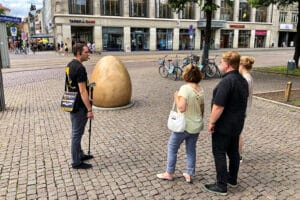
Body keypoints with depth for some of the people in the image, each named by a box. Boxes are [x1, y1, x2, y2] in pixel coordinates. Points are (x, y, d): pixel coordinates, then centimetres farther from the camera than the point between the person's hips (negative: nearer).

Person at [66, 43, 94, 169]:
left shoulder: (70, 65, 10)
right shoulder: (80, 68, -21)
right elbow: (82, 91, -25)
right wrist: (89, 109, -22)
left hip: (72, 104, 10)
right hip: (79, 106, -10)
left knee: (76, 132, 20)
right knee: (77, 134, 0)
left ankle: (80, 155, 35)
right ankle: (76, 162, 13)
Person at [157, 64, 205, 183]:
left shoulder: (185, 88, -21)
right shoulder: (201, 90, 1)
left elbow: (182, 108, -29)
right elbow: (202, 109, 10)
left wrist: (176, 97, -11)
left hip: (184, 125, -6)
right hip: (196, 126, 6)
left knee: (172, 148, 12)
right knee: (191, 150, 18)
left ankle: (169, 173, 23)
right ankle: (189, 175, 26)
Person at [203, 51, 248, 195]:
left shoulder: (226, 81, -24)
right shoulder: (243, 81, 6)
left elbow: (218, 106, -26)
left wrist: (211, 122, -15)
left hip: (224, 125, -9)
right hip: (237, 123, 9)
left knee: (219, 153, 2)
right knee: (233, 151, 19)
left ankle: (221, 186, 11)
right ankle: (232, 179, 34)